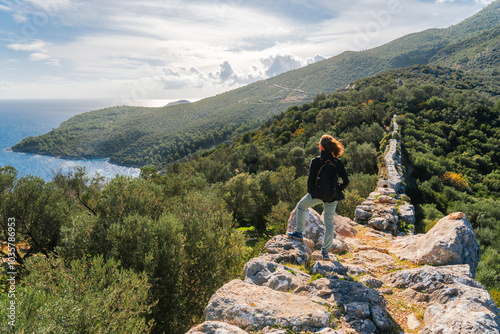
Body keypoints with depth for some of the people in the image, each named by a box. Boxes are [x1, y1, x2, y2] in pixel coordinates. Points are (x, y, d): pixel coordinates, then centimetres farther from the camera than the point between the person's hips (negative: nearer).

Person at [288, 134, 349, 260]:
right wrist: (337, 190, 10)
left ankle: (299, 232, 31)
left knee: (301, 206, 26)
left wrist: (310, 192, 2)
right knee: (329, 222, 13)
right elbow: (346, 181, -4)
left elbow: (311, 180, -16)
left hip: (317, 194, -3)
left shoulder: (315, 161, -14)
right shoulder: (338, 162, -3)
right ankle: (325, 251, 17)